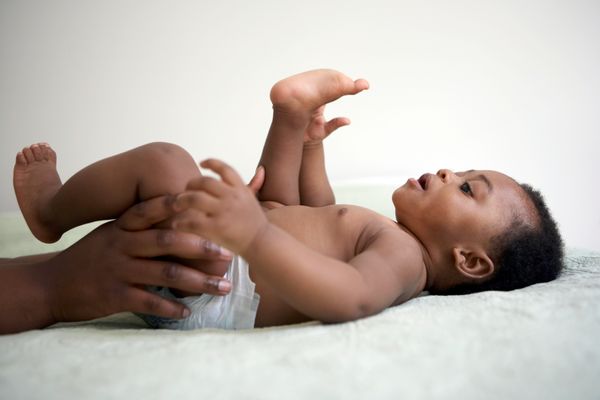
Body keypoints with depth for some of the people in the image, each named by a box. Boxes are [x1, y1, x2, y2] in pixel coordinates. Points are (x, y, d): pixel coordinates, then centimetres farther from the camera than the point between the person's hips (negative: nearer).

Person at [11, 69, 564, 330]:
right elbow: (312, 219, 29)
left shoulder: (404, 256, -13)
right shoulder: (387, 238, 18)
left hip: (203, 291, -10)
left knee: (163, 161, -14)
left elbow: (352, 296, -36)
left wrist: (255, 235, -49)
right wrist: (307, 141, 32)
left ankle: (49, 210, 9)